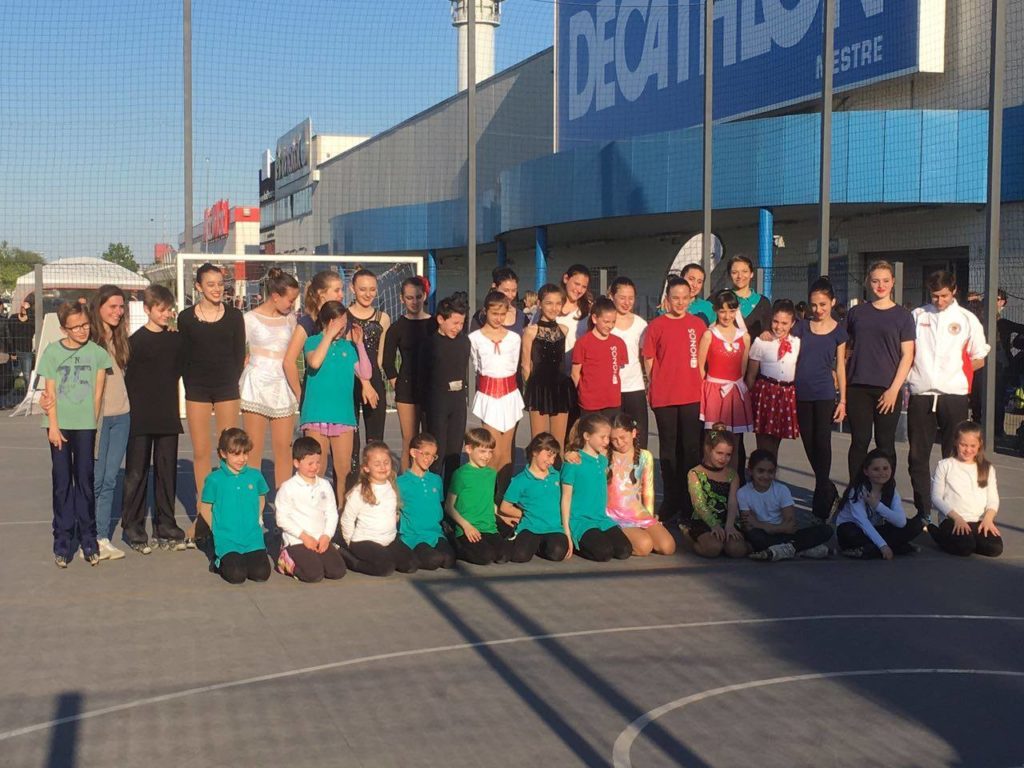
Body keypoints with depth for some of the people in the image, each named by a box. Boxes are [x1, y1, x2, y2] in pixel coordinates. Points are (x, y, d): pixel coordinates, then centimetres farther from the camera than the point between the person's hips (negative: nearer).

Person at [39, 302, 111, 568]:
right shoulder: (52, 352, 2)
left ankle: (88, 540, 10)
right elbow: (50, 393, 0)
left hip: (86, 425, 0)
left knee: (85, 481, 3)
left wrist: (95, 421, -1)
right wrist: (53, 426, -6)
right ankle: (62, 543, 7)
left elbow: (98, 393, 3)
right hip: (59, 425, 0)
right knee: (62, 482, 2)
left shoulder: (97, 352, 2)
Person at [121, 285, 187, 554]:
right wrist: (133, 408, -10)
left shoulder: (176, 340, 8)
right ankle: (132, 527, 9)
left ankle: (165, 526, 15)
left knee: (167, 471, 7)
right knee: (137, 472, 1)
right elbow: (129, 378, -5)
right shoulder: (137, 340, -5)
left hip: (168, 416, 4)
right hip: (141, 417, -4)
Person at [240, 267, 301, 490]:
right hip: (256, 388, -4)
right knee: (254, 450, -1)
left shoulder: (289, 319, 10)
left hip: (283, 388, 4)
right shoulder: (250, 319, -3)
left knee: (284, 449, 3)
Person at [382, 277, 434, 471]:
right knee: (409, 442, -3)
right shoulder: (397, 327, 3)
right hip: (407, 389, -2)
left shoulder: (435, 324, 6)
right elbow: (388, 362, 6)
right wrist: (398, 386, -1)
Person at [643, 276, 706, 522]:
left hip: (692, 395, 1)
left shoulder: (698, 324, 6)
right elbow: (649, 360, 3)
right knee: (669, 449, 7)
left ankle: (689, 503, 12)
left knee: (691, 449, 3)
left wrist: (699, 383, 5)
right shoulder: (657, 325, 0)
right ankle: (671, 500, 16)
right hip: (664, 397, -1)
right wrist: (656, 386, 1)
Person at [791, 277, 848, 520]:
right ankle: (828, 490, 24)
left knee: (822, 443, -7)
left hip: (825, 393, -3)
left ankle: (821, 499, 0)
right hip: (801, 393, 3)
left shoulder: (838, 330, 3)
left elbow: (840, 366, 3)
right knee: (809, 444, 7)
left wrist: (842, 400, -1)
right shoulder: (802, 326, 7)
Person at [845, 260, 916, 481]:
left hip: (888, 390, -1)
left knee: (885, 444, 3)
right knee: (859, 441, 1)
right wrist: (843, 384, 5)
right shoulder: (857, 313, 10)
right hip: (858, 388, 1)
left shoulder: (902, 316, 4)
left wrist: (894, 389, -9)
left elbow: (907, 356, 0)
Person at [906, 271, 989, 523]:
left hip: (954, 397, -1)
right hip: (920, 396, 1)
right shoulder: (917, 316, 9)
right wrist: (915, 374, -2)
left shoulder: (967, 319, 6)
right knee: (918, 457, 3)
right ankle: (923, 513, 11)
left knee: (954, 457, 3)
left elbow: (979, 360, 10)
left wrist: (951, 373, 0)